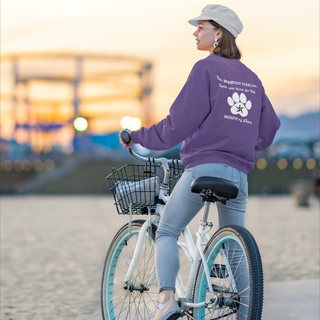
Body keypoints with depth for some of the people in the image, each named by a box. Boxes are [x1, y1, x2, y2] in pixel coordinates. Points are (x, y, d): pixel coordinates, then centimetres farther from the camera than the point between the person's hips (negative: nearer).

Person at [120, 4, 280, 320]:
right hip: (239, 173, 6)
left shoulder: (206, 69, -5)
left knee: (166, 233, 6)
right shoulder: (250, 77, 15)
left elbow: (178, 124, -9)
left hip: (204, 167, -6)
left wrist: (136, 136, 2)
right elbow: (269, 127, 19)